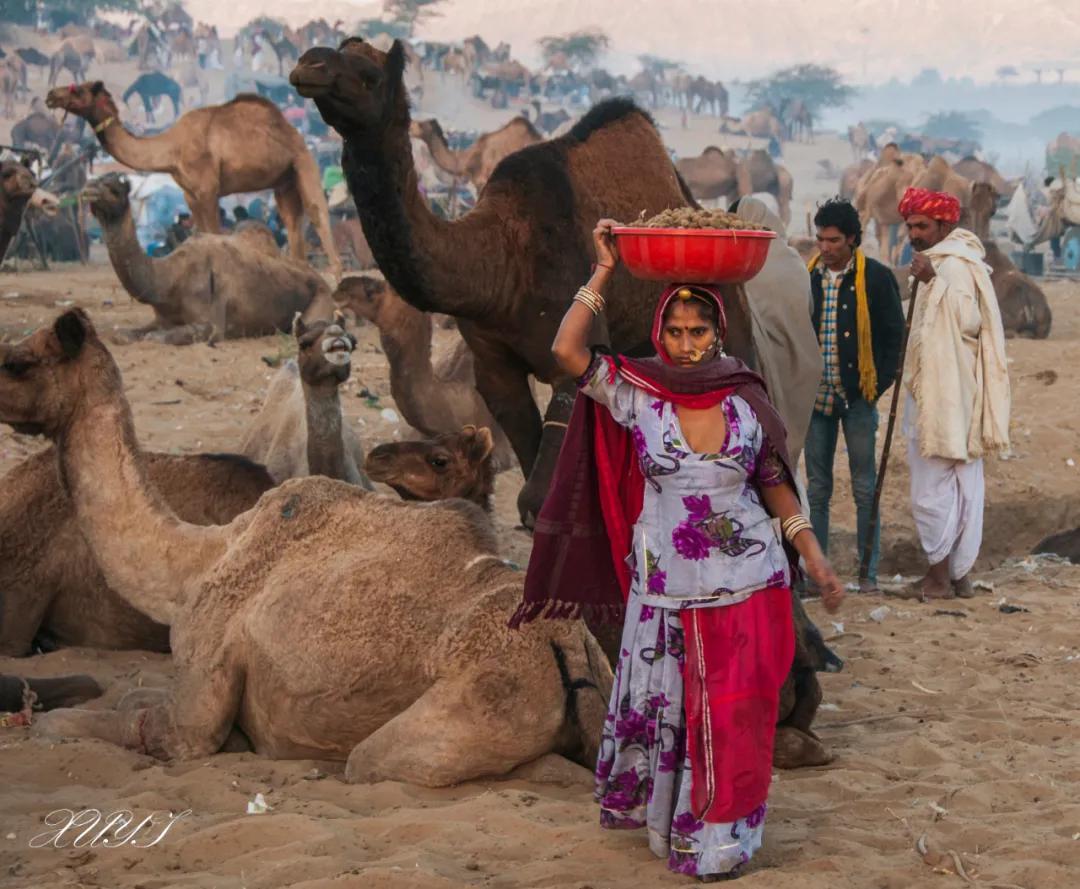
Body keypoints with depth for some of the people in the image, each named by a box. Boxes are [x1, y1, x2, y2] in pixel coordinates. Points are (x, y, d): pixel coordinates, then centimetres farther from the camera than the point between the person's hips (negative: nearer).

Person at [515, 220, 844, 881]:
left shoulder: (747, 400, -3)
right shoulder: (636, 397, -5)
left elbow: (775, 485, 6)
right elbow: (567, 350, -17)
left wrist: (816, 557, 3)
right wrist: (605, 272, -16)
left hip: (746, 585, 0)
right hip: (665, 589, 0)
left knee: (735, 716, 4)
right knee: (659, 705, 9)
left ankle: (723, 838, 18)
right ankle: (663, 822, 33)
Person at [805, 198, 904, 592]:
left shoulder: (875, 278, -4)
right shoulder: (807, 277, 5)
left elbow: (893, 335, -1)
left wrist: (879, 384, -8)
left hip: (858, 396, -3)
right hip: (816, 397, 3)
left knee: (865, 487, 2)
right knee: (817, 487, 8)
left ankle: (869, 571, 8)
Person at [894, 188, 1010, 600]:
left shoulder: (954, 265, -14)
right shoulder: (941, 262, 18)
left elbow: (968, 320, -26)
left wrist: (934, 281, -31)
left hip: (945, 396, -10)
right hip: (934, 392, 10)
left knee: (933, 488, -5)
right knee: (962, 486, 10)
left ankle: (939, 578, -1)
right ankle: (959, 573, 14)